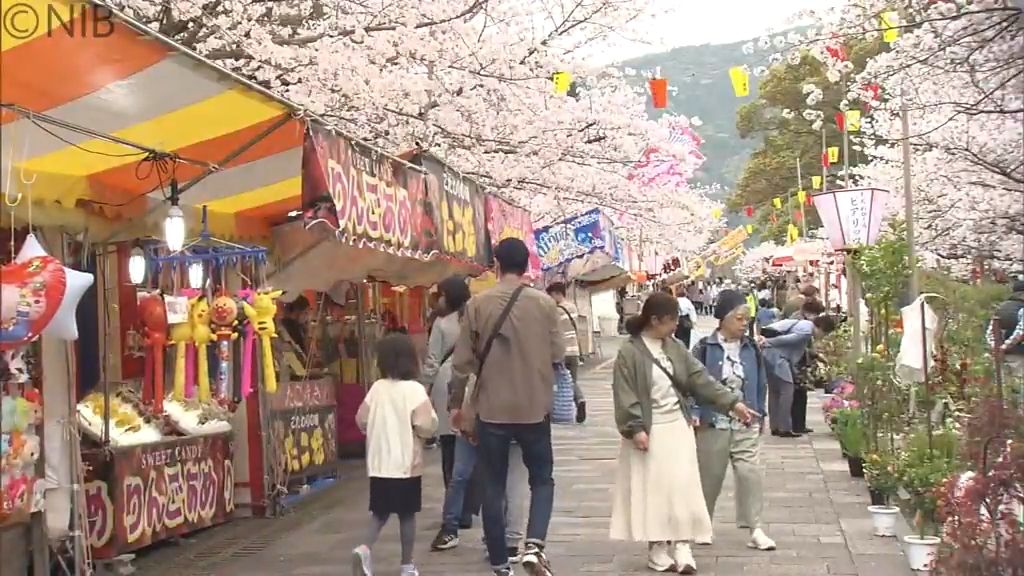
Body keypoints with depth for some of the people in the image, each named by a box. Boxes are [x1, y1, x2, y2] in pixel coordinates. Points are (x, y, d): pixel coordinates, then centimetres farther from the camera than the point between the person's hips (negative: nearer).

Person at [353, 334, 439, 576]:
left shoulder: (376, 388, 1)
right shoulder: (415, 389, -12)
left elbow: (361, 421, 6)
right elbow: (426, 426, -19)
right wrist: (432, 418, 2)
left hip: (378, 464, 4)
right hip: (406, 464, -4)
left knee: (380, 513, 14)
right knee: (407, 515, 7)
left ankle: (364, 549, -9)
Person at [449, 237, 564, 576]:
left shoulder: (478, 305, -5)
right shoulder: (544, 304, -5)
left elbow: (464, 361, -4)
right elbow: (558, 354, 0)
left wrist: (456, 404, 8)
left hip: (492, 410, 0)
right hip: (534, 408, 0)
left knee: (494, 488, 11)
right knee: (542, 479, 15)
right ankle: (534, 545, -6)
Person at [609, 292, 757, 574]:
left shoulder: (675, 347, 7)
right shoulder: (630, 352, -11)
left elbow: (701, 379, 6)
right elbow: (625, 395, -13)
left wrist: (732, 402, 0)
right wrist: (635, 429, -20)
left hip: (678, 428, 5)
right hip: (649, 431, -5)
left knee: (682, 488, 2)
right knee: (653, 490, 2)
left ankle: (681, 547, 8)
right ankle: (657, 549, 13)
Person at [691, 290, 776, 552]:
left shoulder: (751, 348, 3)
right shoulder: (705, 348, -9)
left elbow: (761, 383, 12)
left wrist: (760, 413, 11)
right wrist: (696, 414, -12)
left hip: (746, 425, 2)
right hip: (713, 424, -2)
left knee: (750, 473, -7)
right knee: (709, 476, 10)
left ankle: (755, 529, -1)